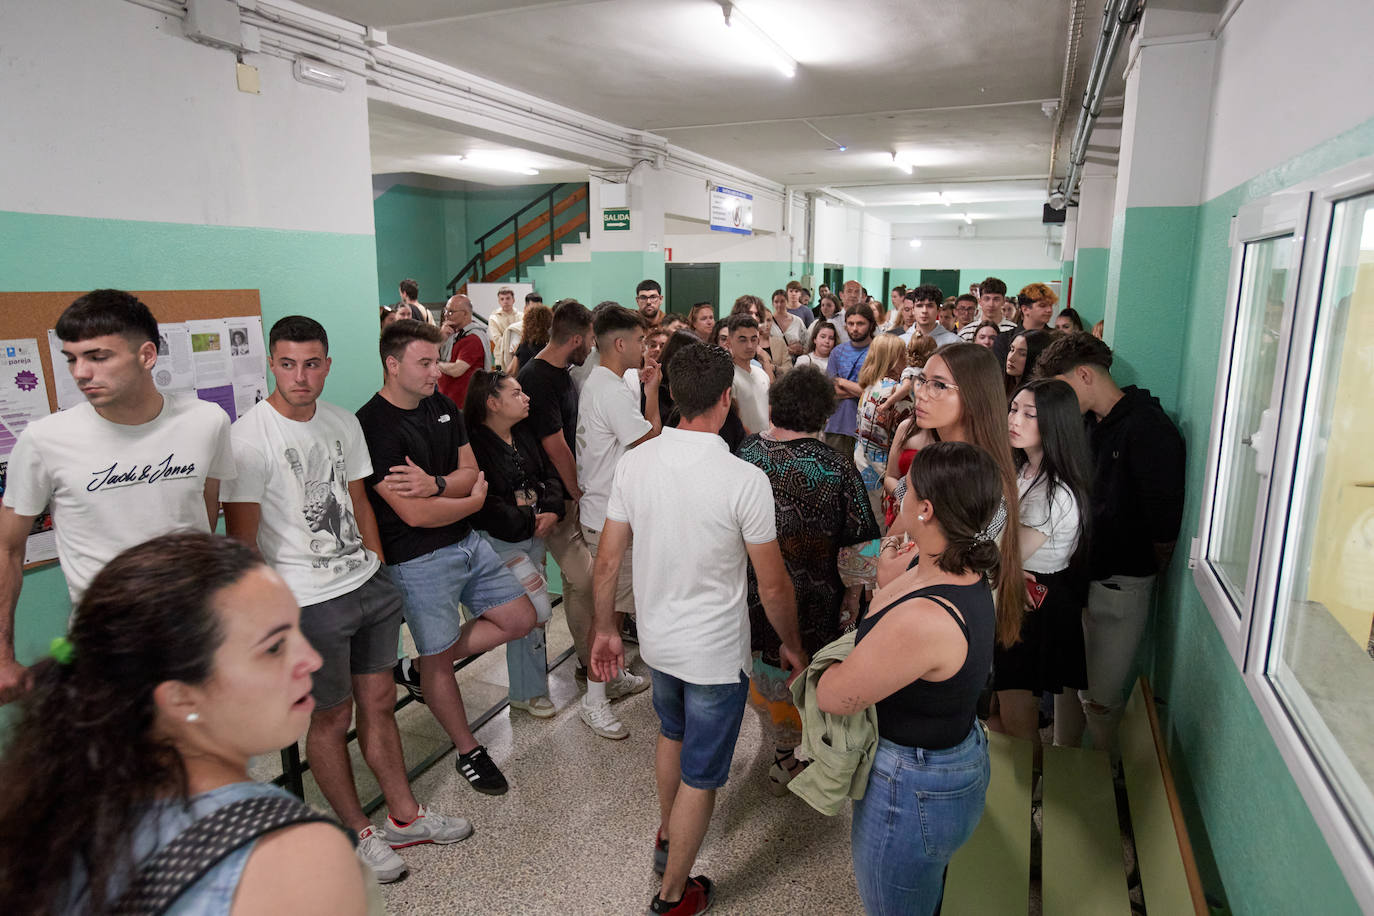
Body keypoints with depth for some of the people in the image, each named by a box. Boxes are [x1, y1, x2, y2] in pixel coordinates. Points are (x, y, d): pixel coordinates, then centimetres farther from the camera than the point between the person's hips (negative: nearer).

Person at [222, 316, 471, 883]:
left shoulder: (344, 423, 6)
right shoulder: (250, 437, -14)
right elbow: (241, 538, -12)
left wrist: (376, 563, 13)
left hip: (369, 586, 6)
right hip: (309, 602, -6)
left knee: (379, 703, 16)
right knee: (332, 716, 9)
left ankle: (405, 816, 32)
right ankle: (358, 834, 28)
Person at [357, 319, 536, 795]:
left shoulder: (443, 407, 5)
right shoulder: (374, 426, -19)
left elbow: (471, 470, 3)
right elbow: (415, 514, -23)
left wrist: (434, 483, -18)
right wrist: (474, 498, -7)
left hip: (467, 542, 8)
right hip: (419, 560, -7)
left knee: (520, 619, 12)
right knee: (438, 660, 8)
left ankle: (427, 666, 27)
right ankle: (468, 751, 28)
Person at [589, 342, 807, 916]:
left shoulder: (635, 462, -11)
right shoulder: (745, 480, -24)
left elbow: (607, 560, -4)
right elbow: (773, 587, -16)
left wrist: (605, 630, 10)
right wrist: (791, 646, 2)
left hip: (658, 639, 5)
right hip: (716, 653, -5)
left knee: (673, 733, 32)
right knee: (700, 776, 15)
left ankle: (667, 838, 54)